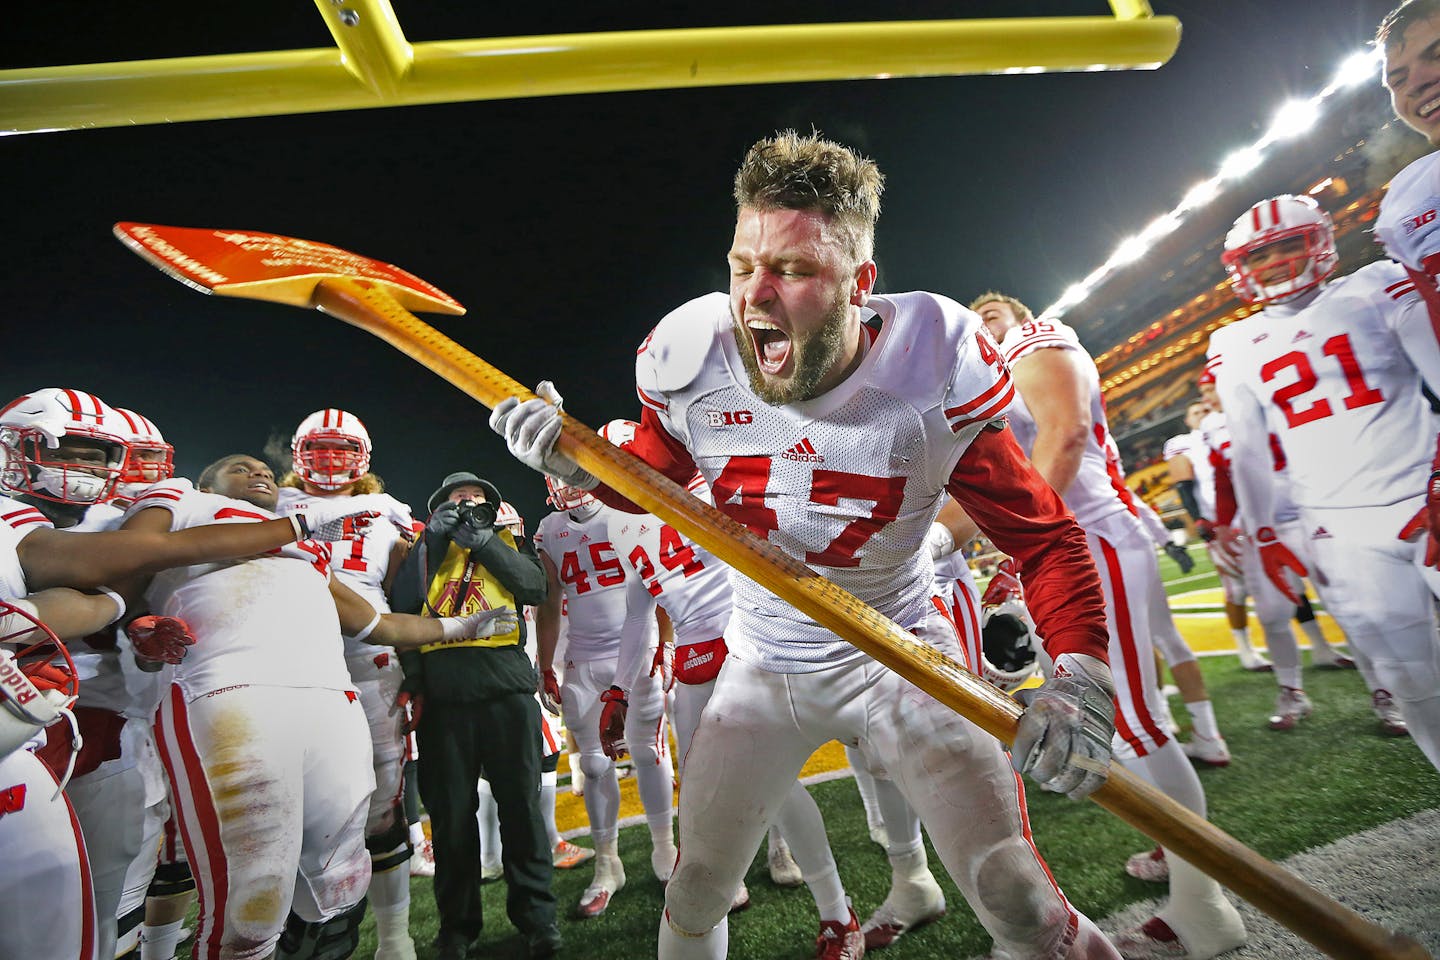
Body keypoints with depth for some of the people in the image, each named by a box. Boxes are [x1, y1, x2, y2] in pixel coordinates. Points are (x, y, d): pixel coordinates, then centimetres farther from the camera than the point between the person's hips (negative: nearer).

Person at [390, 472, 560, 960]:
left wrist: (482, 540, -7)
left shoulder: (510, 542, 17)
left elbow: (536, 587, -3)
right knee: (451, 811, 8)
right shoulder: (424, 548, 18)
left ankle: (536, 915, 17)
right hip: (441, 694, 1)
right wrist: (436, 537, -2)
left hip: (507, 686, -1)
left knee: (521, 803, 3)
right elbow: (401, 603, 0)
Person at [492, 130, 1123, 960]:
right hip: (765, 665, 3)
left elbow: (1045, 535, -14)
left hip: (904, 655, -1)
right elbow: (651, 480, 3)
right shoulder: (690, 357, -16)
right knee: (695, 892, 13)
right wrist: (575, 461, -17)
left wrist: (1082, 676, -30)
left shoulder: (935, 363, -21)